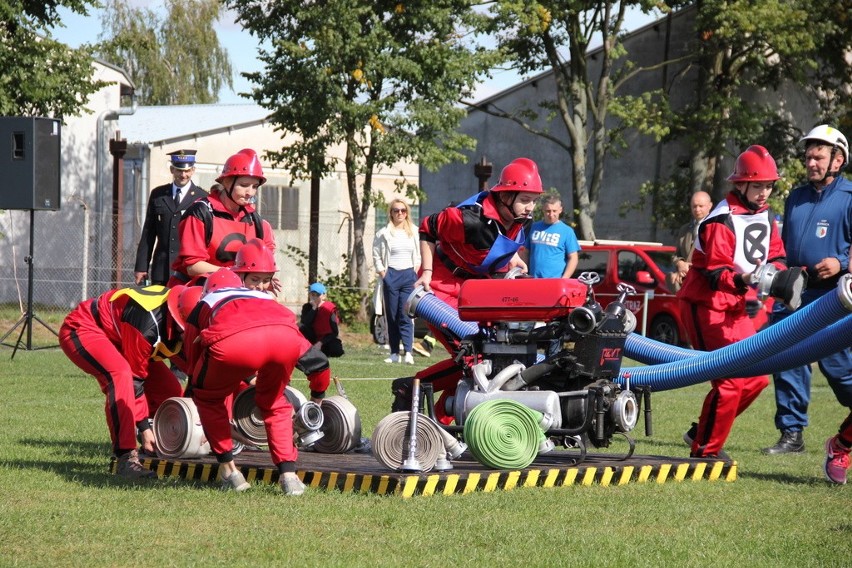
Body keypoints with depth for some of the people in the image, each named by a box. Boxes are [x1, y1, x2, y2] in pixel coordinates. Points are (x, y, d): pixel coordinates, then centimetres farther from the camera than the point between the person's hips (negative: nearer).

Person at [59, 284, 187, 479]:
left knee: (169, 388, -3)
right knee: (120, 375, -36)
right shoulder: (149, 322, -36)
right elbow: (135, 377, -27)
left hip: (116, 337, 9)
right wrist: (144, 428, -23)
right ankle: (125, 457, -34)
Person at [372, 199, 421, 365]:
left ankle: (408, 352, -17)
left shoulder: (413, 232, 10)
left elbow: (418, 255, 17)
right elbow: (376, 256, 4)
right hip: (391, 275, -1)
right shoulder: (384, 233, 2)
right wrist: (383, 275, -4)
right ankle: (394, 353, 5)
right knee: (392, 316, 2)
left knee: (406, 316, -9)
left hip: (409, 276, 1)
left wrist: (415, 273, 6)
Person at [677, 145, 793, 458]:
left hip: (734, 309, 9)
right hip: (706, 306, -9)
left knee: (756, 379, 10)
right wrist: (741, 281, -43)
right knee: (729, 381, -14)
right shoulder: (722, 221, -20)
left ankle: (703, 432, 23)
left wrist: (777, 273, -11)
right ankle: (704, 452, -3)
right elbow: (714, 274, -24)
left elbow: (776, 257, 11)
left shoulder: (765, 216, 8)